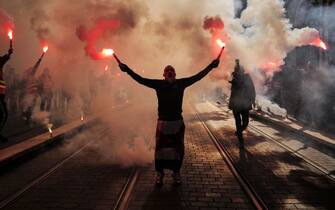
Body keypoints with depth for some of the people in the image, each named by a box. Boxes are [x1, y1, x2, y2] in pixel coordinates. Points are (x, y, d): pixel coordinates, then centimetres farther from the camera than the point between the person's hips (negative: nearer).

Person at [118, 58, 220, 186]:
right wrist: (127, 69, -11)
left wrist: (211, 66, -2)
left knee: (177, 149, 10)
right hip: (162, 122, -1)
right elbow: (141, 80, -5)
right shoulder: (158, 84, -3)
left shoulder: (181, 83, -1)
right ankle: (159, 174, 24)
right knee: (160, 149, 7)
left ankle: (176, 173, 28)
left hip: (178, 123, 1)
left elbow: (198, 76, 0)